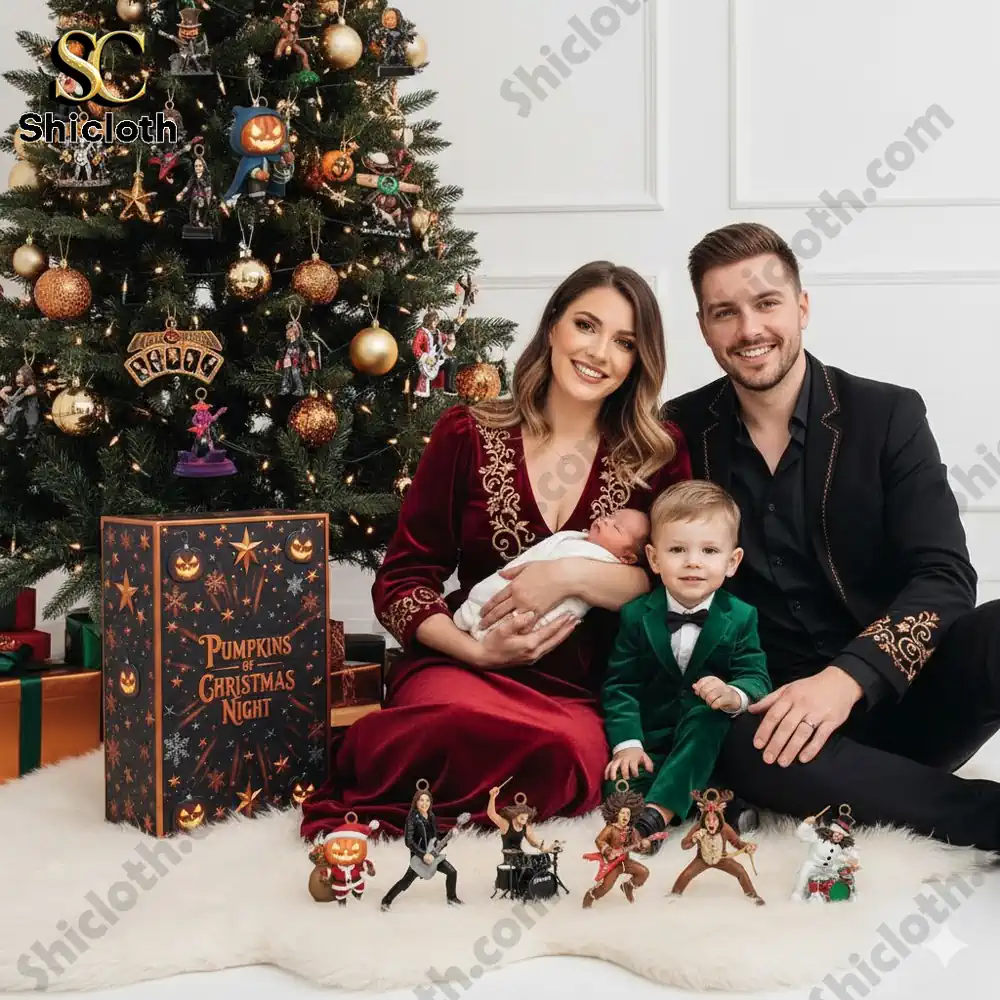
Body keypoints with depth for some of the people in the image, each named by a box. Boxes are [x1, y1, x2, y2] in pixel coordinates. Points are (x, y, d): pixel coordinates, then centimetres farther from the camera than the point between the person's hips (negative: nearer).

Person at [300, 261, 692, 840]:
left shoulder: (660, 457, 7)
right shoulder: (468, 437, 5)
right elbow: (400, 583, 5)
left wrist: (572, 576, -15)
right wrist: (475, 649, -12)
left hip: (585, 696, 2)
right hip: (460, 668, -1)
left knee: (575, 758, -37)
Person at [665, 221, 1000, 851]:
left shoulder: (889, 416, 0)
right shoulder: (684, 432, 6)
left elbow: (946, 579, -9)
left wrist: (849, 677, -25)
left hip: (893, 698, -2)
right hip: (767, 711, 2)